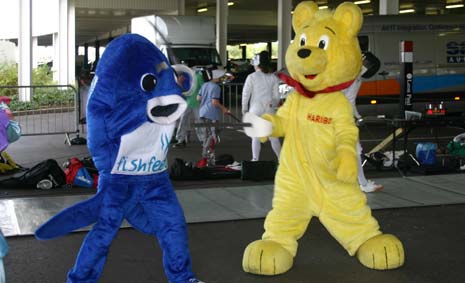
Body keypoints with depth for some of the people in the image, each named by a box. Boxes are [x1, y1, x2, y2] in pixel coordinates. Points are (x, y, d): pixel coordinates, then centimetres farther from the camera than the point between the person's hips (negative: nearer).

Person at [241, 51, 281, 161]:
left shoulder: (252, 77, -8)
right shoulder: (273, 77, -1)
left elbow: (246, 93, -6)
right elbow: (276, 95, 3)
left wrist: (244, 108, 6)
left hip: (256, 108, -2)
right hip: (269, 109, 2)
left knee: (256, 136, 6)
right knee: (273, 135, 9)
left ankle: (255, 159, 6)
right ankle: (280, 158, 10)